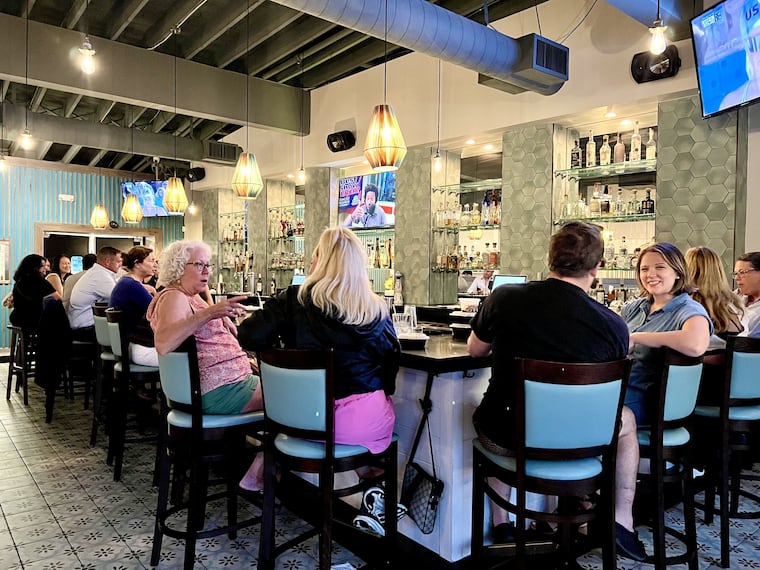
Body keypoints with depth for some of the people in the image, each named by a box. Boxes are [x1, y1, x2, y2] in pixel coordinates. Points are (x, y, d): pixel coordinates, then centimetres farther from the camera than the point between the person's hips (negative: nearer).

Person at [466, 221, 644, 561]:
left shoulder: (503, 298, -14)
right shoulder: (614, 326, -15)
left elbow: (474, 350, 5)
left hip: (505, 437, 1)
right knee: (626, 419, 30)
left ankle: (501, 524, 38)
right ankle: (622, 524, 34)